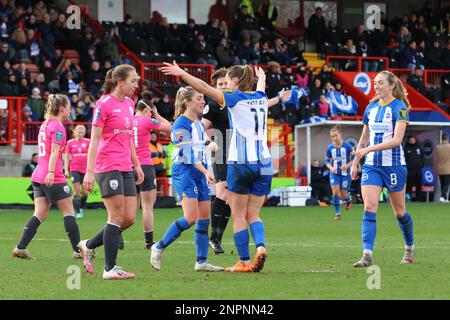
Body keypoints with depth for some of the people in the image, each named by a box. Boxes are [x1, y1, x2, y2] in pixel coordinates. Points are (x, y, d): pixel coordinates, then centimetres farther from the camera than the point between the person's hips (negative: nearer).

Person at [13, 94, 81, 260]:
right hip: (53, 178, -8)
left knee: (40, 214, 3)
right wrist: (51, 172, -29)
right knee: (69, 212, 2)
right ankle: (78, 250, 5)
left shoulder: (45, 125, 17)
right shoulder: (58, 127, -10)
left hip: (38, 176, 8)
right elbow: (55, 151, -20)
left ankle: (20, 248, -7)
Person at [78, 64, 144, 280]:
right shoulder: (104, 104, -9)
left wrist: (136, 164, 23)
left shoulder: (129, 104, 14)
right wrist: (89, 172, -15)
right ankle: (110, 269, -3)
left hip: (125, 169, 8)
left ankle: (89, 246, 21)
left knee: (129, 218, 4)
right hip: (108, 167, -8)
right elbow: (94, 140, -10)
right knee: (117, 217, -9)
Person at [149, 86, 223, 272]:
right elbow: (188, 153, -21)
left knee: (205, 216, 3)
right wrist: (205, 172, -31)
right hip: (184, 172, -9)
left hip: (199, 173, 9)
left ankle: (201, 261, 6)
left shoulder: (199, 123, 15)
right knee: (191, 217, -17)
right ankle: (159, 248, -3)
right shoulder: (181, 124, -13)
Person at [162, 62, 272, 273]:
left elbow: (205, 88, -12)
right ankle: (260, 246, -14)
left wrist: (181, 73, -12)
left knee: (239, 216, 4)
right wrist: (261, 77, 61)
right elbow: (260, 87, 40)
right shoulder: (260, 98, 14)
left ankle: (244, 261, 2)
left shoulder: (236, 99, -3)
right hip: (264, 164, 5)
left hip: (241, 163, -5)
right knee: (253, 214, 12)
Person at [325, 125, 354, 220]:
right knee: (335, 192, -15)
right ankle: (337, 213, -1)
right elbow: (327, 161, 10)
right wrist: (331, 168, -10)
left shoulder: (347, 146, -12)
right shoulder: (330, 148, -2)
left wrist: (348, 165, -20)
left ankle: (348, 199, 43)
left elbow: (354, 158, -5)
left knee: (343, 196, 4)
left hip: (345, 174, -2)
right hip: (334, 173, 2)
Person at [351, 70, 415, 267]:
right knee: (369, 207, -13)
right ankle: (367, 255, -20)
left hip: (394, 166, -4)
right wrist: (355, 162, 16)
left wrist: (369, 149, -26)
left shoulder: (399, 107, -10)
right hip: (371, 165, 5)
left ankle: (410, 249, 32)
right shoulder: (371, 108, 9)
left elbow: (397, 139, -20)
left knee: (399, 212, 8)